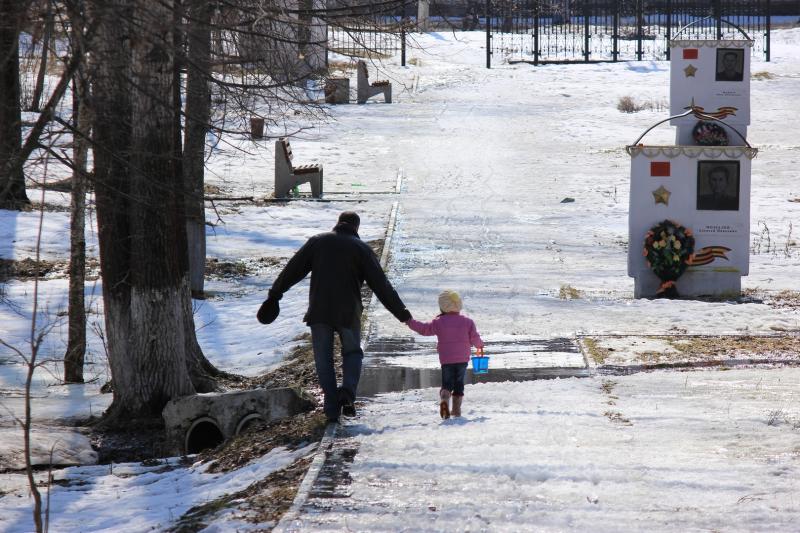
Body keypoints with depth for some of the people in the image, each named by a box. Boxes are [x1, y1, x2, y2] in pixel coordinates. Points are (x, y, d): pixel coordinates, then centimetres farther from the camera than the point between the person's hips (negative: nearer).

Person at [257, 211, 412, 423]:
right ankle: (348, 391, -10)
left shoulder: (318, 241, 7)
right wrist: (401, 312, 2)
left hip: (319, 310, 1)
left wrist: (275, 294, 14)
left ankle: (332, 409, 1)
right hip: (348, 312, -1)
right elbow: (380, 284, -2)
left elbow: (293, 269, 6)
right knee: (352, 352, 17)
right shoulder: (361, 248, 2)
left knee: (323, 359, 8)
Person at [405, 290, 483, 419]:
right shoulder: (467, 322, 0)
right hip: (463, 359, 1)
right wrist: (480, 345, 26)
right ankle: (456, 409, 8)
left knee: (447, 383, 6)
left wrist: (410, 322, 15)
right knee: (459, 384, 12)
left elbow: (424, 329, 3)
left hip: (446, 360, -1)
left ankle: (444, 399, -25)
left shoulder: (439, 322, -3)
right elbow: (474, 338, 4)